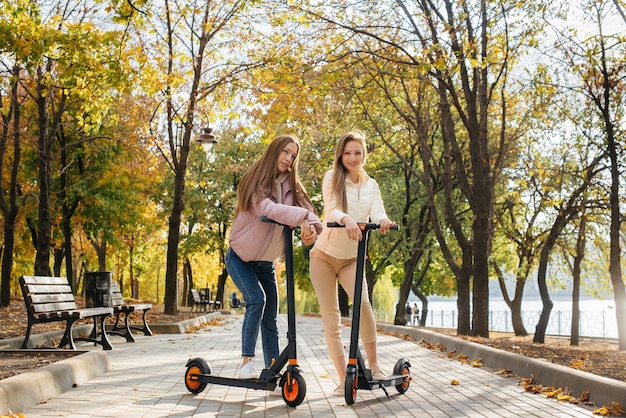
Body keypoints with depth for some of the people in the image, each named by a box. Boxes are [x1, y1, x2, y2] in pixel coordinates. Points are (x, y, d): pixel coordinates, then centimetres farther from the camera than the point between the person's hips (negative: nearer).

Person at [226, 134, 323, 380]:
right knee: (256, 299, -24)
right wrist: (300, 218, -48)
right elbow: (266, 208, -34)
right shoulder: (256, 181, -15)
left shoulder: (290, 185, 1)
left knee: (270, 318, 3)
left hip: (266, 262, 5)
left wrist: (311, 226, -38)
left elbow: (305, 207, -15)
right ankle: (247, 361, -14)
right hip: (241, 257, -5)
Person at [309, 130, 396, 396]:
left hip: (352, 258, 2)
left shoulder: (371, 185, 2)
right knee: (331, 316, -1)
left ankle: (374, 366, -7)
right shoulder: (332, 177, -8)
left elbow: (377, 211, -15)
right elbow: (331, 209, -24)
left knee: (363, 303, -21)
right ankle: (343, 378, 5)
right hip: (324, 255, -2)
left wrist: (383, 221, -40)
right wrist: (346, 219, -47)